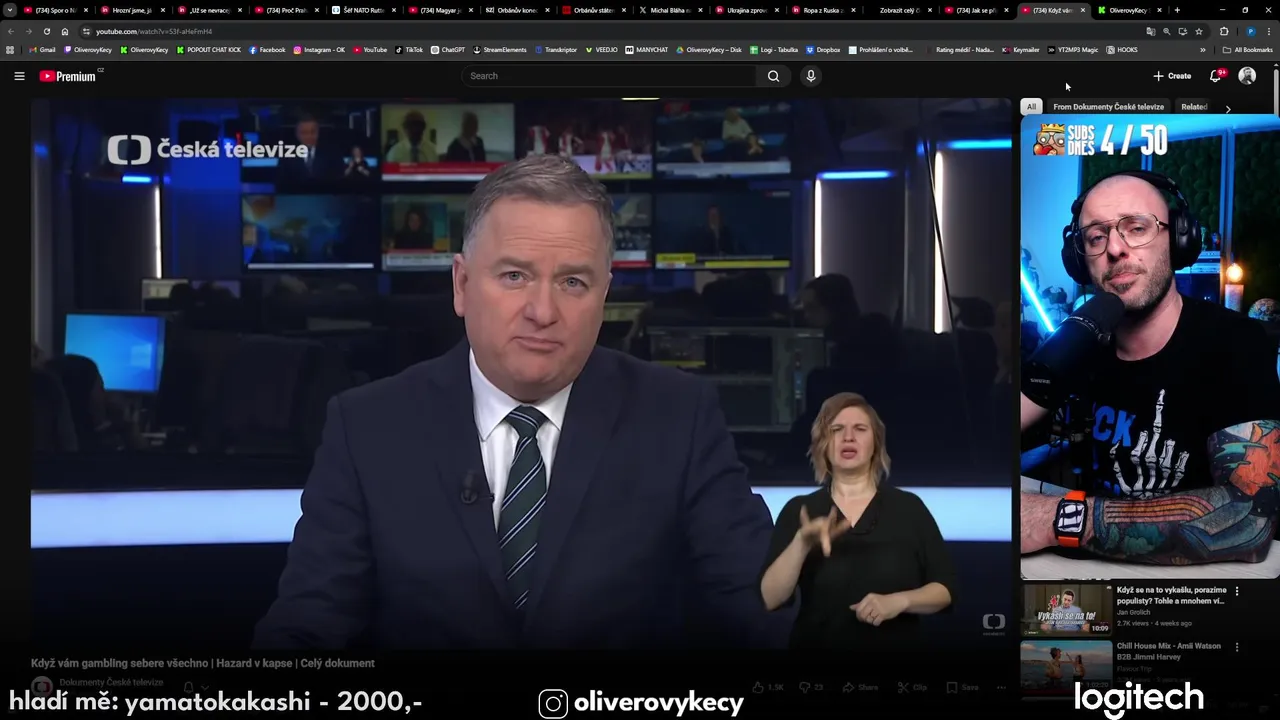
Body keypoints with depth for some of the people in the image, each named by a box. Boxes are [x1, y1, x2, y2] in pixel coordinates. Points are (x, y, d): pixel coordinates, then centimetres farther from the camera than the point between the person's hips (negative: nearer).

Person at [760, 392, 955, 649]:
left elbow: (946, 588, -2)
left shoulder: (909, 508, -3)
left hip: (896, 645, 0)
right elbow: (769, 599, -12)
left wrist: (899, 601, -19)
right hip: (816, 643, 0)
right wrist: (801, 543, -26)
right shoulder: (798, 511, -3)